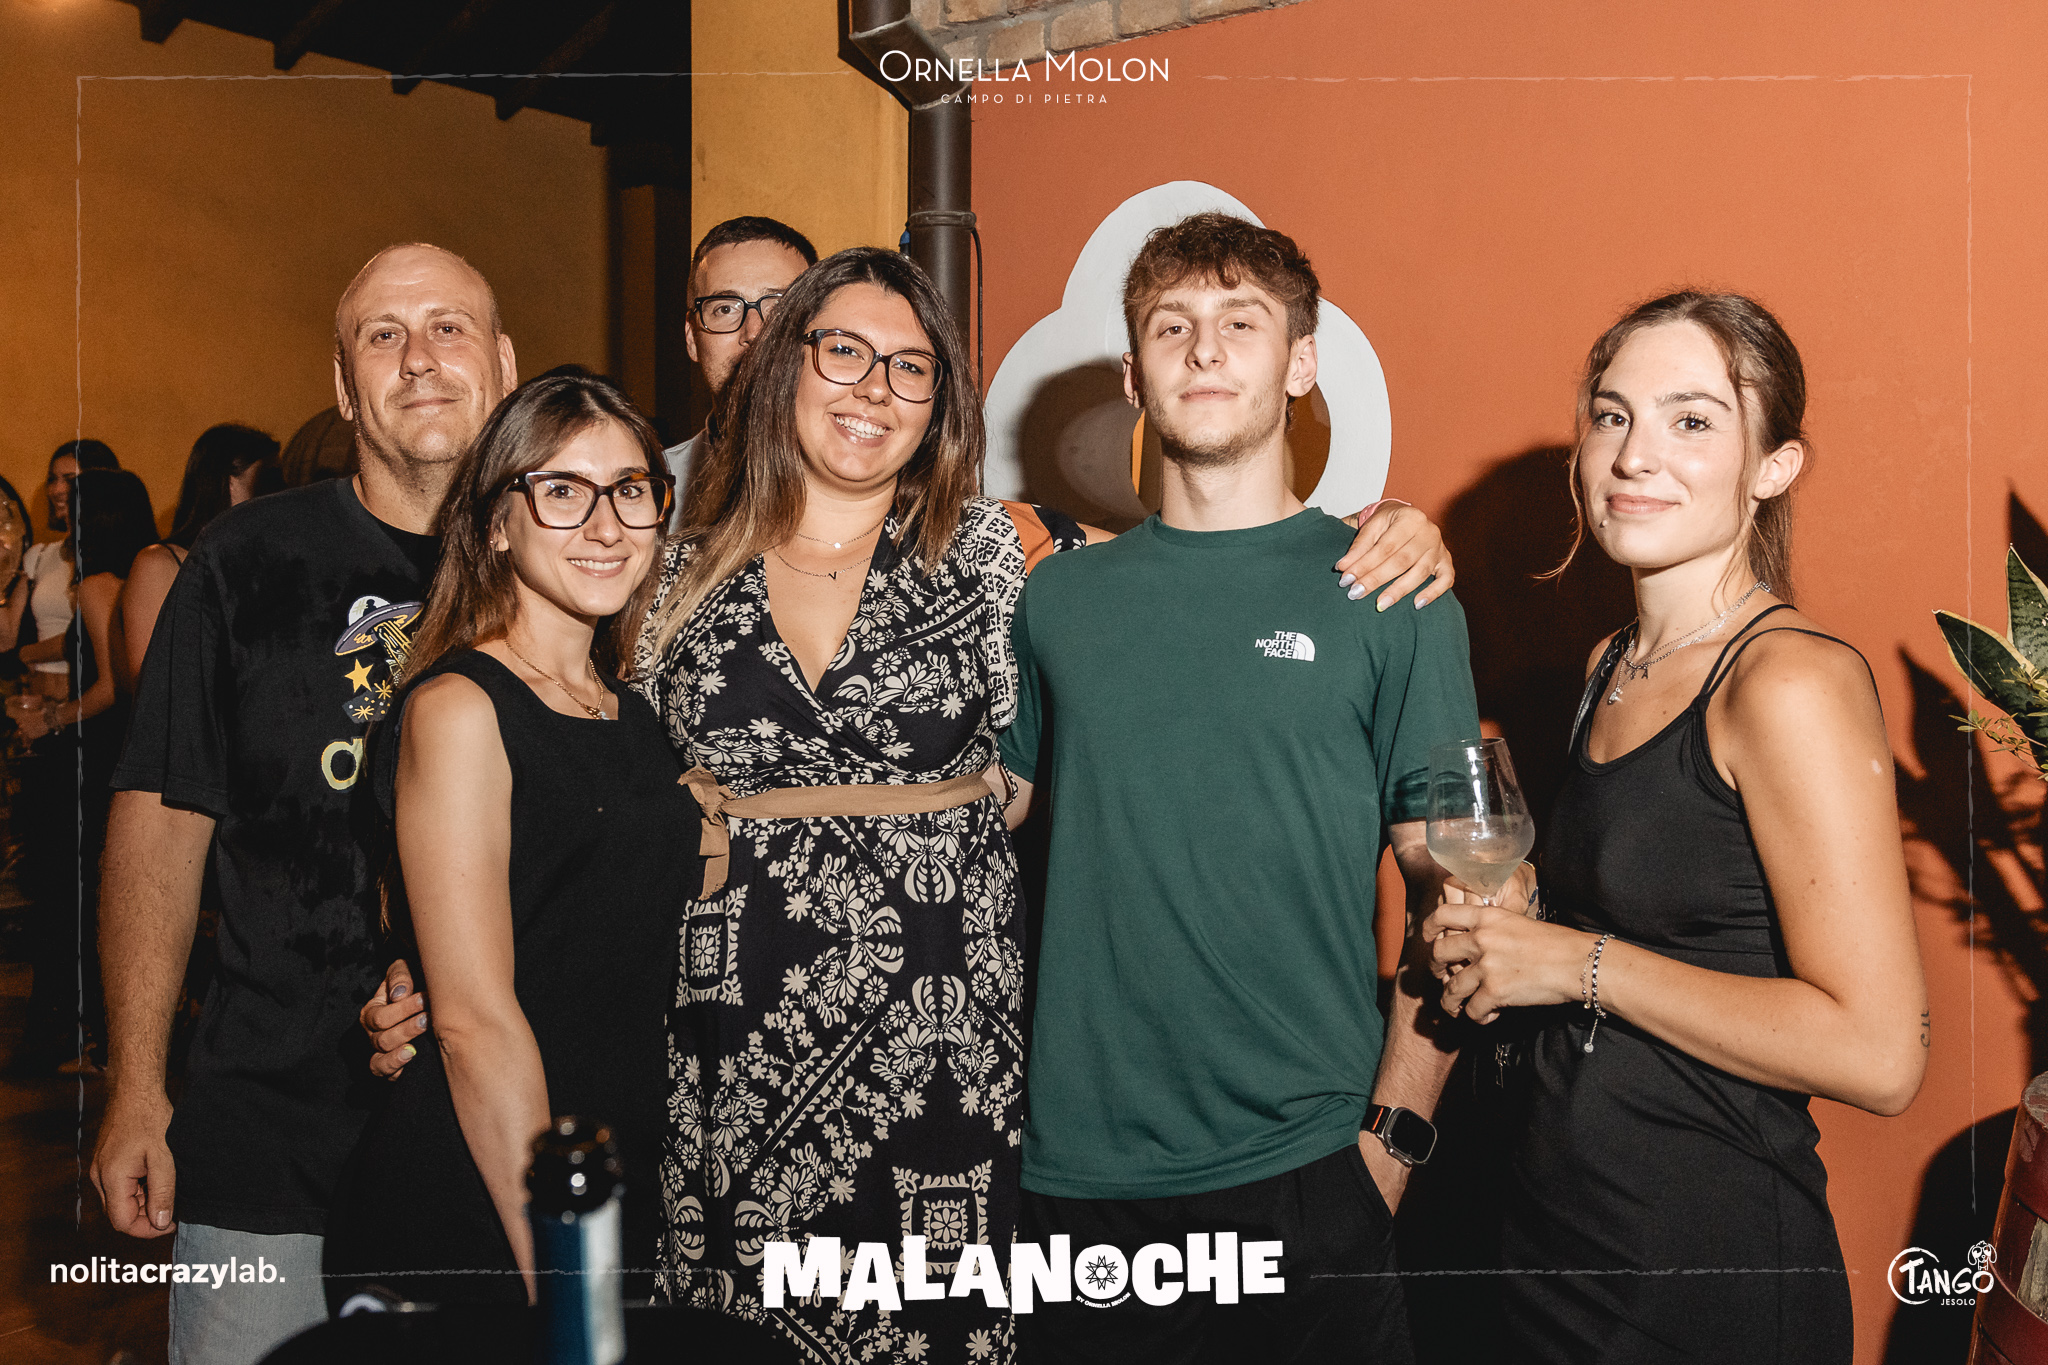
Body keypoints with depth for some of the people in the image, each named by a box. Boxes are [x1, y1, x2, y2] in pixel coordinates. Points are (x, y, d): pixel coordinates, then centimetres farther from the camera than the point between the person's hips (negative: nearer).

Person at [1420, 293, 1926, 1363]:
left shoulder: (1794, 682, -18)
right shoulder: (1611, 665, 6)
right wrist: (1494, 942, 0)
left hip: (1714, 1273, -7)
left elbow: (1877, 1054, -23)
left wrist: (1579, 962, -19)